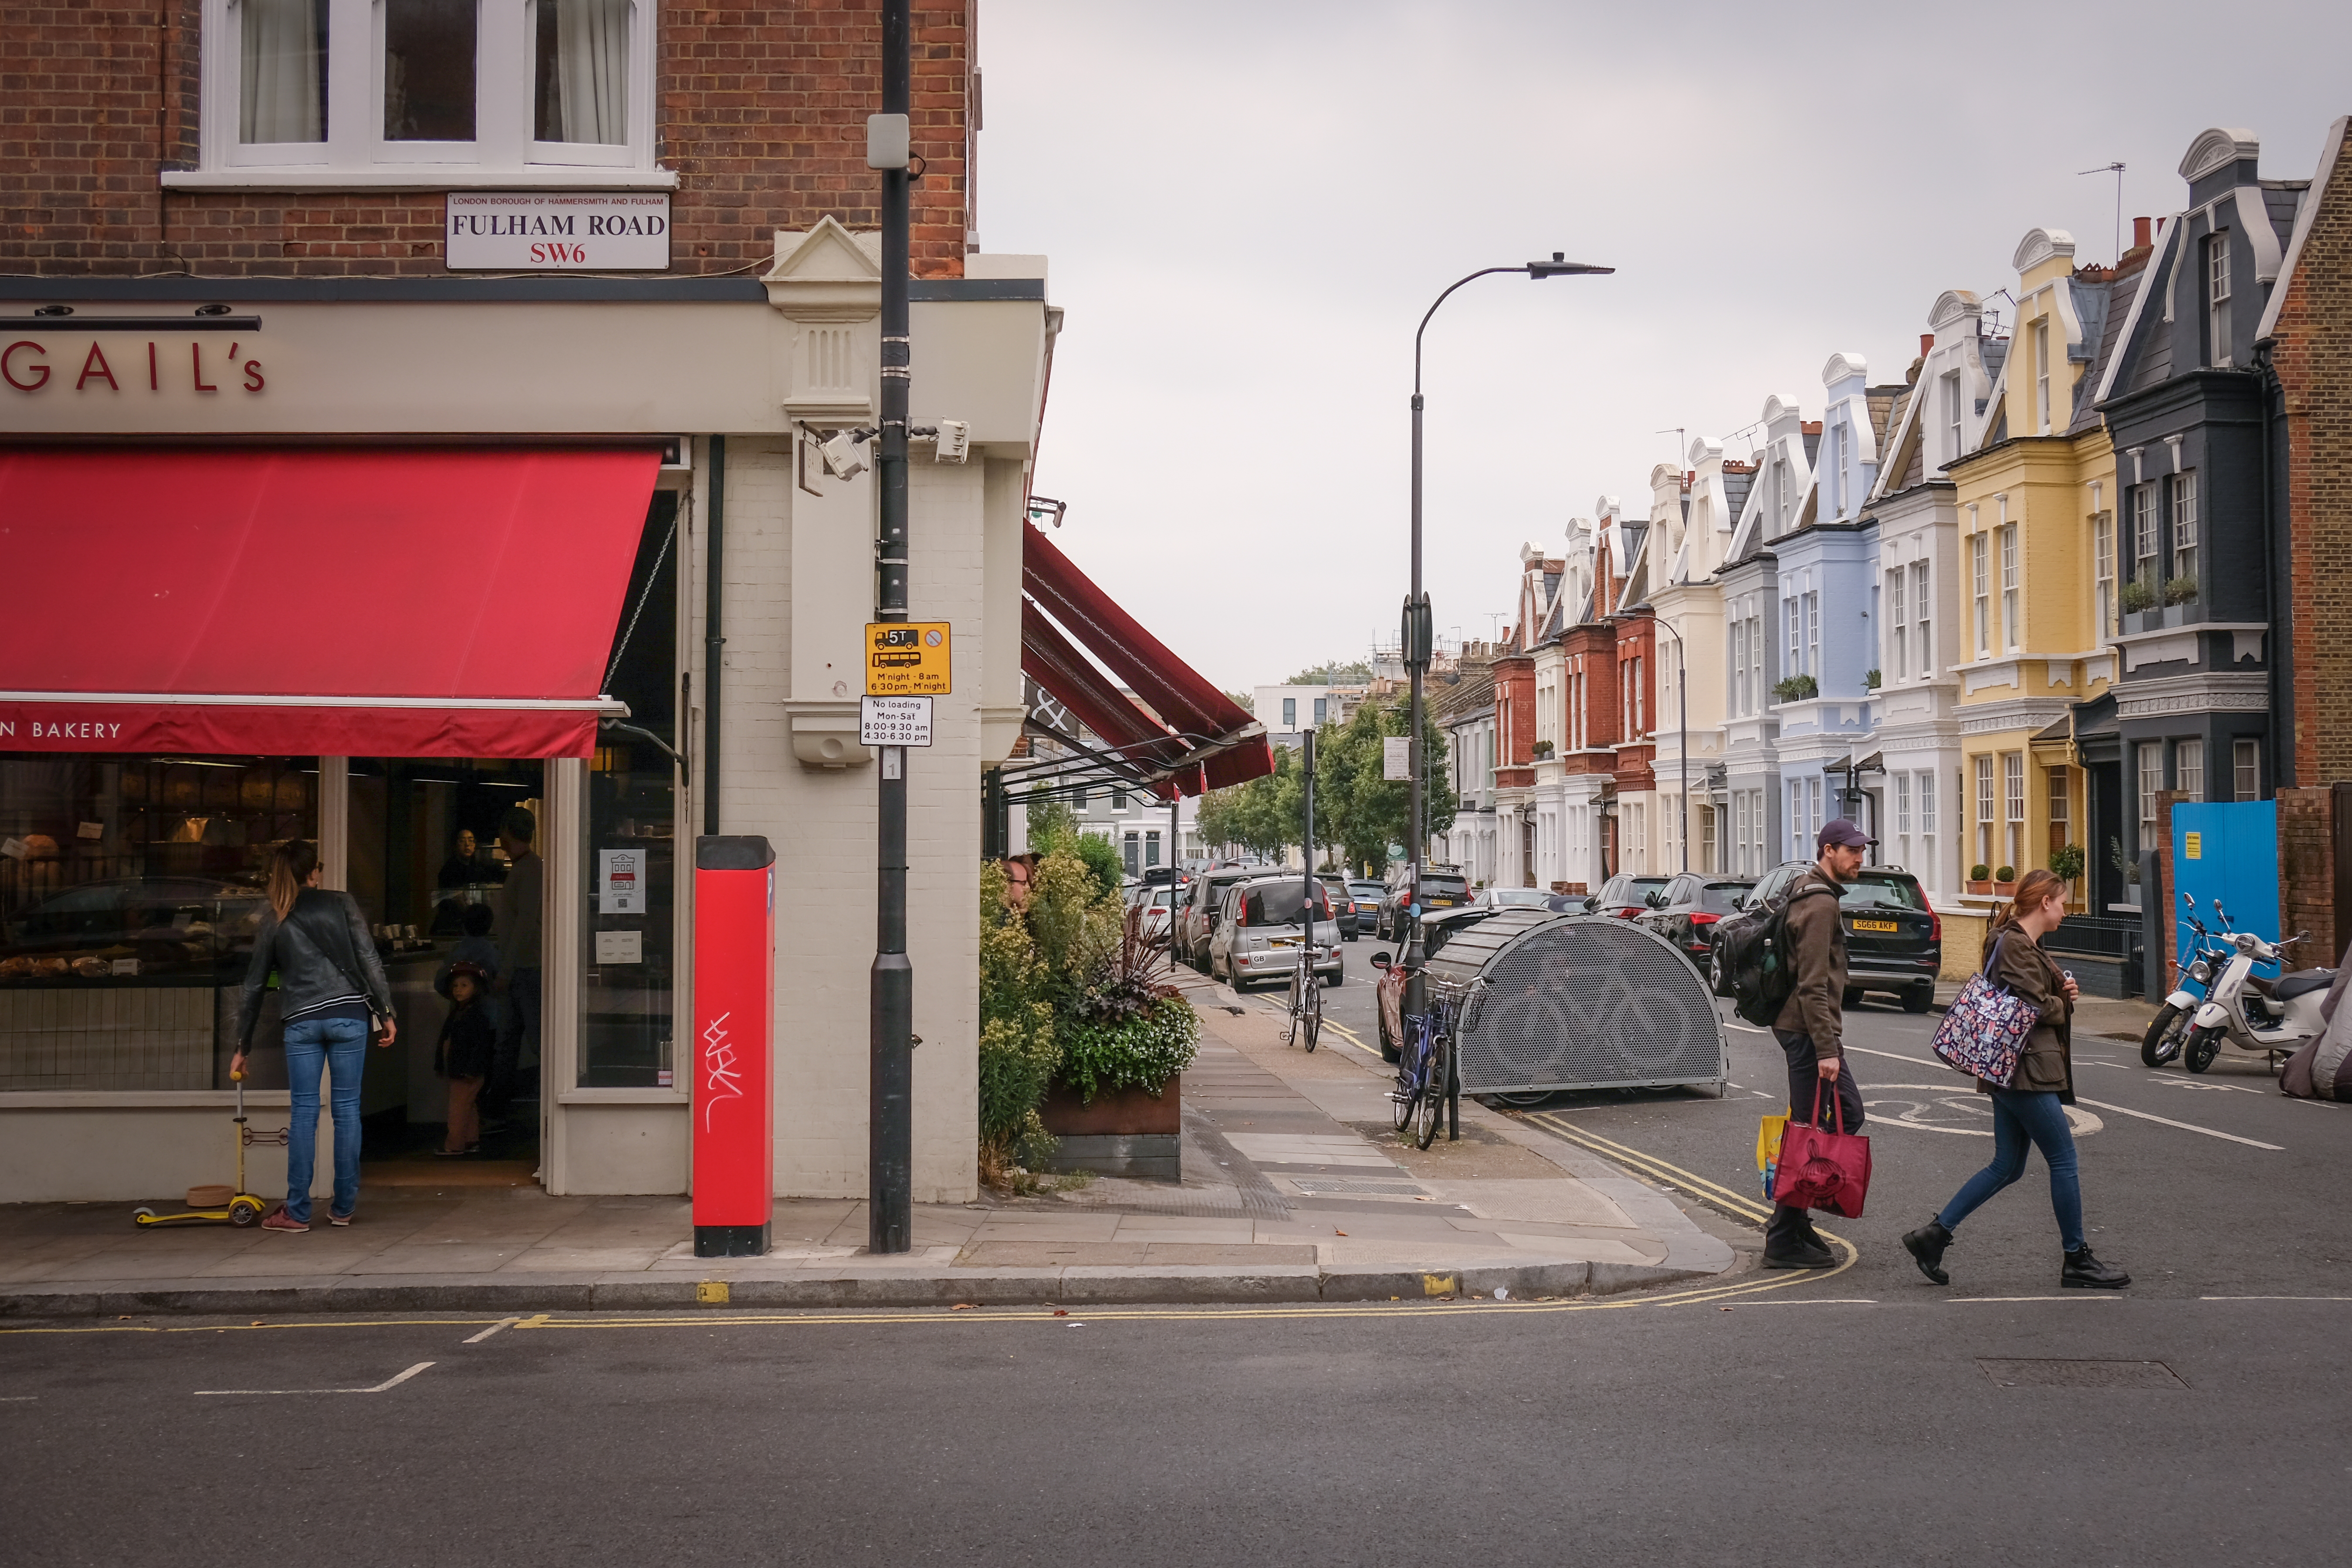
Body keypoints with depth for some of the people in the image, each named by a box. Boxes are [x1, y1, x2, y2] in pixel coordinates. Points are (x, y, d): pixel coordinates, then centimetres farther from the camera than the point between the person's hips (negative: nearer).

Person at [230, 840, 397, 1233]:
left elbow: (254, 985, 15)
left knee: (304, 1112, 3)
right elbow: (369, 960, -1)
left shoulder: (273, 920, 12)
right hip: (348, 1014, -1)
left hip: (301, 1022, 1)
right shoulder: (342, 904, 7)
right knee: (347, 1108, 5)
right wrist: (386, 1012, 3)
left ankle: (297, 1211, 3)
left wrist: (243, 1045, 21)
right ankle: (344, 1207, 9)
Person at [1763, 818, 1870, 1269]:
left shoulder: (1810, 894, 17)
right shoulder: (1819, 904, -16)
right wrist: (1826, 1049, -24)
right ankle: (1784, 1240, -1)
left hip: (1801, 1025, 11)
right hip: (1808, 1029, -11)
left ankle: (1792, 1216, 18)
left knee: (1848, 1114, 15)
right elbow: (1813, 985, -22)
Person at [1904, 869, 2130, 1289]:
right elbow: (2038, 1008, -20)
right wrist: (2063, 1004, 0)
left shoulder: (2022, 943, 19)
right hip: (2025, 1070, -11)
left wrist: (2061, 995, 2)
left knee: (2007, 1167, 11)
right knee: (2064, 1161, -2)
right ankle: (2077, 1261, 7)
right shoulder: (2015, 945, -14)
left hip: (2012, 1074, 11)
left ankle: (1933, 1235, 9)